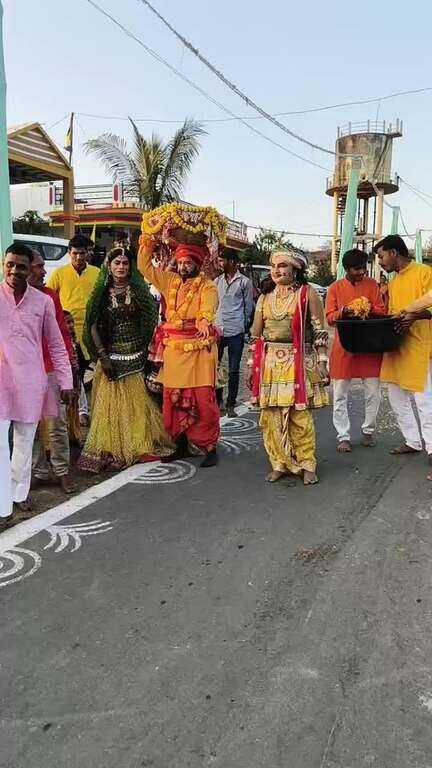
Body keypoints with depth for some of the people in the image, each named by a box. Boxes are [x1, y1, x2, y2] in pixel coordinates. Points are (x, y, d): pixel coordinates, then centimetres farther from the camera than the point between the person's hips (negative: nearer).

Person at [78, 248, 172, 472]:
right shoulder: (102, 293, 3)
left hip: (135, 355, 0)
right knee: (110, 403, 0)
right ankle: (110, 450, 9)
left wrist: (147, 351, -3)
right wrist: (102, 356, -10)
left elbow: (149, 322, 4)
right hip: (110, 354, 0)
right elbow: (93, 326, -1)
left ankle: (138, 445, 21)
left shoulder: (138, 290, 4)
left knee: (136, 401, 5)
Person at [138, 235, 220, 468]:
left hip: (199, 350, -5)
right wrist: (148, 240, 9)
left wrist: (204, 321, -46)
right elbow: (144, 266, 16)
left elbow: (208, 308, -25)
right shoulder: (170, 281, 13)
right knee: (173, 399, 8)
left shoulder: (207, 286, -4)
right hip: (173, 350, 6)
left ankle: (210, 447, 6)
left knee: (202, 399, -6)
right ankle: (181, 445, 21)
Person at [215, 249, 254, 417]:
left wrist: (243, 327, 4)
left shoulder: (245, 282, 0)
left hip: (236, 332, -3)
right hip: (217, 330, 4)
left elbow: (249, 307, 4)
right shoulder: (217, 281, 12)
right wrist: (212, 324, 9)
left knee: (233, 370, 4)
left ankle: (231, 405, 14)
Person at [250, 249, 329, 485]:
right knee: (271, 415, 4)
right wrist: (253, 365, 12)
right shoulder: (265, 298, 13)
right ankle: (279, 463, 16)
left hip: (299, 362, -4)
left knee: (300, 415, -4)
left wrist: (321, 361, -9)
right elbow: (256, 335, 15)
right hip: (270, 363, 4)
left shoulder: (307, 293, 0)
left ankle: (307, 465, 10)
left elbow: (319, 331, -3)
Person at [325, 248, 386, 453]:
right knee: (340, 395, 1)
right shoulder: (335, 288, 3)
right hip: (344, 347, -1)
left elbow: (382, 311, 5)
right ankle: (343, 436, 11)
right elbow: (329, 317, -2)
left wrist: (370, 309, -17)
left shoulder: (372, 284, 7)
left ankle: (368, 431, 24)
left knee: (373, 393, 5)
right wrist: (344, 311, -21)